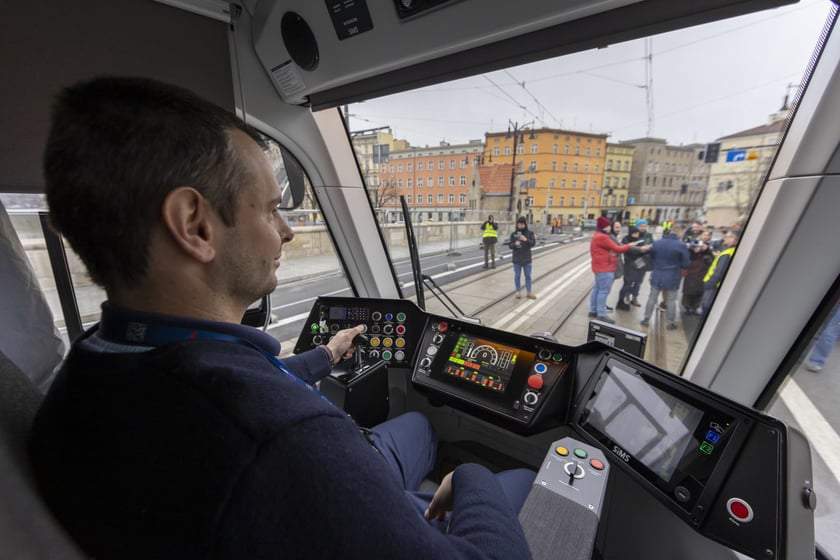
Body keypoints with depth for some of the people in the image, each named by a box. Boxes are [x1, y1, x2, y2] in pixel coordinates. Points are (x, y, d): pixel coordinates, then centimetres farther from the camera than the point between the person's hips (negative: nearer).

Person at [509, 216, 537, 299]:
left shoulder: (529, 233, -1)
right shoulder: (513, 234, -1)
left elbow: (533, 243, -7)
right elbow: (510, 245, -2)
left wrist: (526, 240, -24)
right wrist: (515, 244, -23)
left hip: (527, 258, 0)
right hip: (516, 259, 0)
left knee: (528, 276, 8)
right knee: (517, 276, 8)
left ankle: (529, 292, 19)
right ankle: (518, 291, 22)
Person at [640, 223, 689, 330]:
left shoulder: (656, 242, -2)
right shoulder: (681, 245, -14)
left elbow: (651, 259, 9)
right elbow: (685, 264, -7)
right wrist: (676, 265, 12)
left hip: (657, 276, 3)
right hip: (672, 278, -3)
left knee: (652, 298, 11)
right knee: (671, 301, 9)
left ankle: (646, 319, 16)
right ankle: (671, 323, 18)